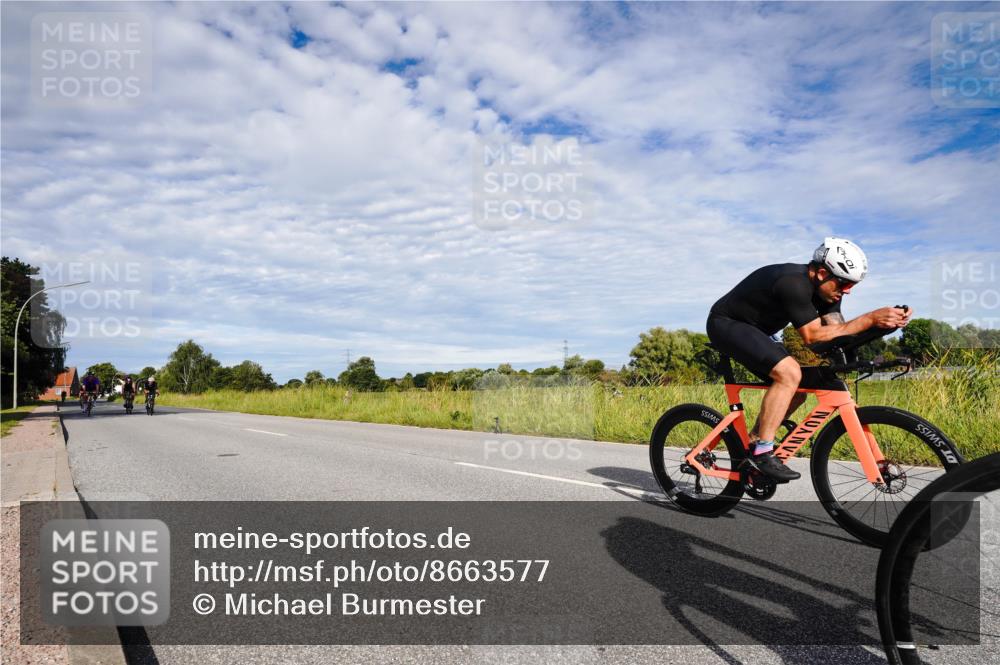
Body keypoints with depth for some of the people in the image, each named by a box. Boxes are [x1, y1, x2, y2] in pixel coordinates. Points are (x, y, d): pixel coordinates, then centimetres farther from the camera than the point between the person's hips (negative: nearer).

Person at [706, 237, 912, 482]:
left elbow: (838, 331, -5)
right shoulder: (793, 284, -29)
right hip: (726, 324, -10)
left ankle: (750, 444, 15)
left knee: (797, 388, 5)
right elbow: (813, 335, -29)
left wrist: (885, 322, -19)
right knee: (790, 373, -26)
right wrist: (870, 319, -32)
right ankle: (762, 453, -19)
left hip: (753, 330, 10)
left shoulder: (823, 287, 0)